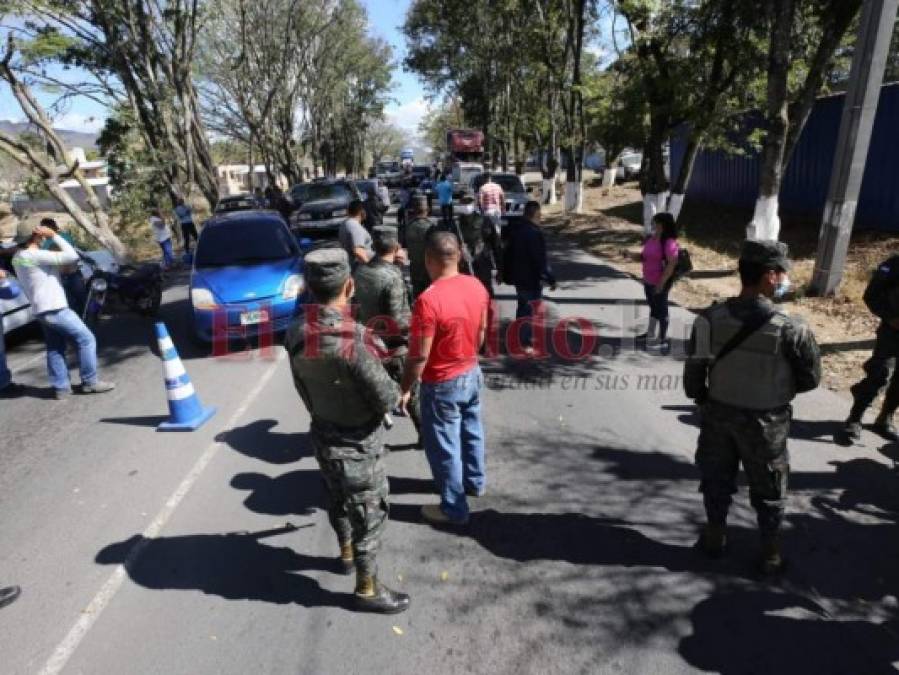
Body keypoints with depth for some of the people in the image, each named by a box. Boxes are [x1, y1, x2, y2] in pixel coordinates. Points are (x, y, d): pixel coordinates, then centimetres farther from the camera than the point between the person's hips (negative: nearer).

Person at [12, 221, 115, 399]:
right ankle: (90, 382, 2)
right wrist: (53, 235, -16)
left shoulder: (18, 257, 9)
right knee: (86, 339, -3)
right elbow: (71, 256, -22)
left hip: (41, 310, 10)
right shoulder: (36, 256, -20)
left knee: (55, 348, 14)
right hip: (54, 309, -10)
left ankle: (60, 387, 17)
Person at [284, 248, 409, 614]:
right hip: (356, 444, -7)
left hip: (323, 434, 7)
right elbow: (387, 400, -25)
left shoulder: (296, 334, -9)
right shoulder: (351, 341, -33)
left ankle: (347, 554, 53)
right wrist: (395, 389, -2)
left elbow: (304, 388, 5)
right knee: (369, 516, 12)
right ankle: (367, 590, 30)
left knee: (339, 501, 28)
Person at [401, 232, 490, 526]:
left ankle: (454, 508, 23)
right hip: (472, 374, 8)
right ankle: (475, 481, 46)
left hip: (442, 384, -7)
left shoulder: (428, 300, -28)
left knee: (443, 446, 9)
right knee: (471, 431, 25)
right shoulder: (477, 287, -6)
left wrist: (405, 389, -10)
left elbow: (419, 356, -24)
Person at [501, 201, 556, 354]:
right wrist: (550, 279, -15)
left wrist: (505, 272, 21)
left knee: (522, 307, 21)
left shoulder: (514, 229, 6)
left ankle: (520, 339, 32)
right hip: (531, 278, -9)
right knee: (530, 310, 0)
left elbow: (507, 253, 13)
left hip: (518, 276, 9)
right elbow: (540, 259, -22)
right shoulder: (534, 233, -21)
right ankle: (525, 343, 4)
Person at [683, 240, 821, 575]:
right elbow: (810, 379, -8)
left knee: (716, 479, 21)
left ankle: (715, 537, 39)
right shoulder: (791, 330, -22)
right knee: (768, 489, 20)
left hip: (718, 414, 2)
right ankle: (770, 553, 36)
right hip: (766, 422, -2)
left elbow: (693, 372, -8)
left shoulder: (710, 319, -16)